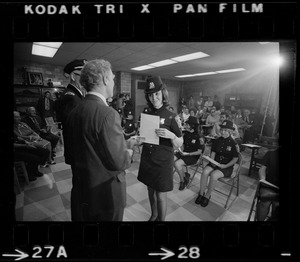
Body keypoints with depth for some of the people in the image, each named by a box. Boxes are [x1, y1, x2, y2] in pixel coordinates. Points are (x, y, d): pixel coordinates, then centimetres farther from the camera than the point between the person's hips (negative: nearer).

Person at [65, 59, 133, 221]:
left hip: (80, 190, 7)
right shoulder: (107, 113, -25)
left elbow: (71, 153, 8)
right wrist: (129, 153, -3)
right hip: (105, 193, -6)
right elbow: (118, 162, -24)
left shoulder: (73, 112, -1)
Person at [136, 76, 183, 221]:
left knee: (161, 195, 6)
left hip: (163, 161, -4)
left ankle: (161, 219, 33)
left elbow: (179, 144, -8)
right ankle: (154, 215, 45)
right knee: (150, 190, 20)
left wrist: (171, 135, -27)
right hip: (147, 159, 5)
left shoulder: (171, 117, -10)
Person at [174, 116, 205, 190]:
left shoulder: (199, 137, -15)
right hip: (184, 153, 7)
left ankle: (182, 180, 0)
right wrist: (180, 150, -3)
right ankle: (185, 176, 1)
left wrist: (187, 154, -20)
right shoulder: (186, 134, 5)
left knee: (177, 163, -28)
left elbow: (199, 152, -13)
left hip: (193, 156, -7)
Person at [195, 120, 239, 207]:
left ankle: (207, 196, -7)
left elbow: (235, 159, -5)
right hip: (215, 163, 4)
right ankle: (201, 193, -7)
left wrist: (225, 166, -16)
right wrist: (212, 161, -8)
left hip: (227, 166, -4)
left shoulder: (233, 143, -8)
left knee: (214, 175, -30)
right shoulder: (217, 140, 5)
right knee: (205, 172, -25)